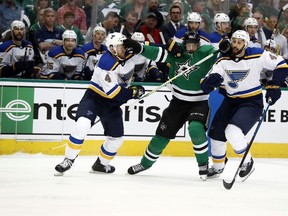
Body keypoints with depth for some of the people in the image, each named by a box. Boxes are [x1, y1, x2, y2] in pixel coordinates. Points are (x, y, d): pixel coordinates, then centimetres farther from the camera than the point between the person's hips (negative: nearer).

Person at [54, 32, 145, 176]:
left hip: (112, 104, 7)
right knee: (83, 124, -29)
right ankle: (68, 161, -21)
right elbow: (112, 92, -27)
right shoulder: (106, 63, -27)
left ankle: (101, 164, 31)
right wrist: (132, 92, -22)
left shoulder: (129, 55, -7)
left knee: (116, 138, 8)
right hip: (95, 97, -7)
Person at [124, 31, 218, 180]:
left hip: (199, 102, -3)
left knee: (196, 129, -28)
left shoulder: (205, 52, -12)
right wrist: (138, 48, -22)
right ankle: (145, 163, 28)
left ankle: (203, 164, -8)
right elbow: (159, 54, -11)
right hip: (178, 101, 4)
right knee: (163, 132, 9)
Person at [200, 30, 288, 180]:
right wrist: (211, 81, -37)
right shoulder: (223, 61, -8)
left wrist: (273, 86, -13)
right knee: (216, 133, 11)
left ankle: (247, 162, -1)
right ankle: (218, 167, 36)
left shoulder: (257, 56, -16)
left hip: (252, 102, -6)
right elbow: (205, 86, -13)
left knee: (233, 132, -25)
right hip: (231, 102, 6)